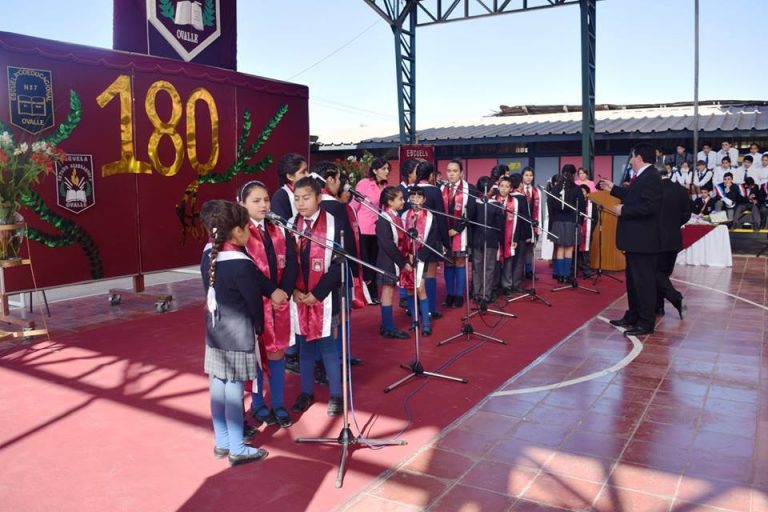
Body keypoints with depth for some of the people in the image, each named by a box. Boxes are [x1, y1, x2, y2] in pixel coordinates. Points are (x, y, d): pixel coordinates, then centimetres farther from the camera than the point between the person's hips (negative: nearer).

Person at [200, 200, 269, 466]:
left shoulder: (208, 254, 0)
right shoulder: (242, 265, -21)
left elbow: (210, 293, 8)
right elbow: (255, 302, -11)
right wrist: (259, 328, 5)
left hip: (215, 334, 7)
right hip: (237, 337, -7)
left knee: (218, 389, 15)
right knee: (234, 392, 2)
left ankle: (222, 443, 29)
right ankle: (237, 450, 14)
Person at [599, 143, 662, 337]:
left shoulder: (651, 177, -19)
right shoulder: (642, 176, 12)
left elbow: (649, 206, -28)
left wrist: (624, 210, -20)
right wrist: (613, 189, 28)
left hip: (643, 240, -11)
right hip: (635, 238, 11)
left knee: (644, 281, -4)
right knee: (633, 279, 18)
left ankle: (646, 323, 4)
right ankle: (633, 316, 30)